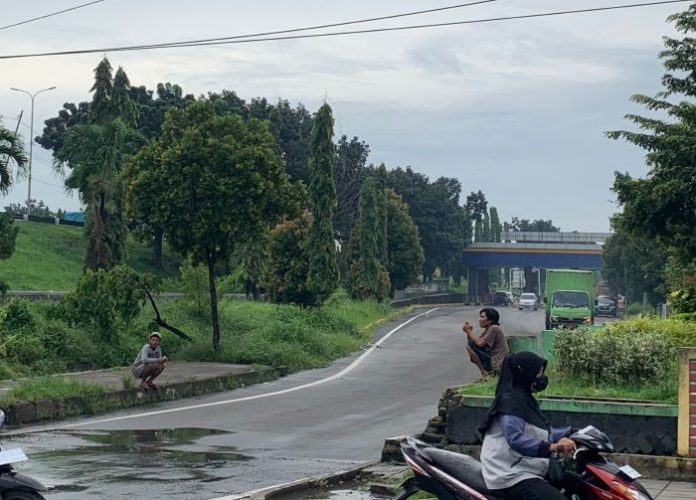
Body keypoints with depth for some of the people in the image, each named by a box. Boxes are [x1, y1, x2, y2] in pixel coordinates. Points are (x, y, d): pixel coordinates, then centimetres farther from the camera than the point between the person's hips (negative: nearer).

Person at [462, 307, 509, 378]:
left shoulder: (494, 329, -14)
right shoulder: (487, 330, 14)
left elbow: (480, 343, -23)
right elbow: (476, 341, 11)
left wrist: (469, 331, -11)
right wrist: (468, 332, -6)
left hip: (497, 364, -10)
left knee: (470, 347, -15)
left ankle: (484, 373, -8)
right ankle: (487, 371, 11)